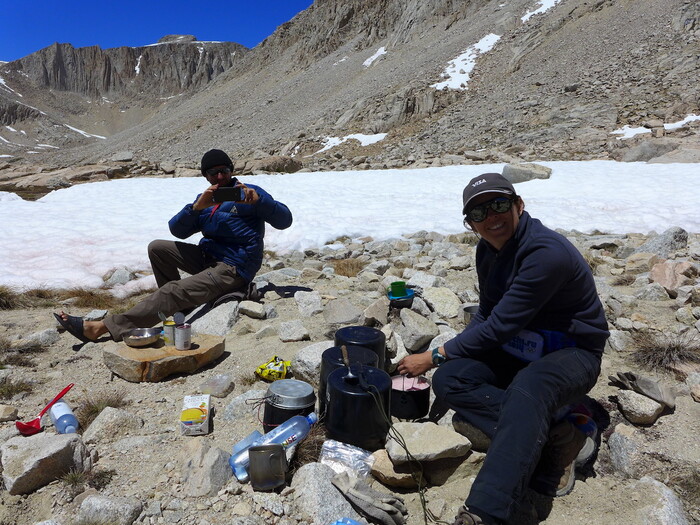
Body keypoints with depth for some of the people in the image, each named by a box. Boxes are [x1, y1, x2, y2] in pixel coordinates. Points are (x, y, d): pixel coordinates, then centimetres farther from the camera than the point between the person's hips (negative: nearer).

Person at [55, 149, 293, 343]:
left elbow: (284, 220, -12)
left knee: (172, 292, -20)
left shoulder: (249, 193, -3)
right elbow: (177, 230, 4)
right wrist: (197, 207, -14)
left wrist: (259, 201, -29)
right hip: (208, 258, 8)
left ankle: (101, 327, -17)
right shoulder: (205, 198, 16)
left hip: (234, 269, -8)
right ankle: (177, 306, 4)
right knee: (157, 248, 1)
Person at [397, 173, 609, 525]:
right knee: (448, 380, -19)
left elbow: (499, 326, -25)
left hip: (572, 354, -7)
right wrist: (453, 354, -2)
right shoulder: (488, 250, 0)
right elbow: (486, 314, 13)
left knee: (528, 389, -40)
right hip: (517, 351, 7)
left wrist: (435, 356, -15)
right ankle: (555, 438, -18)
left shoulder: (547, 253, -26)